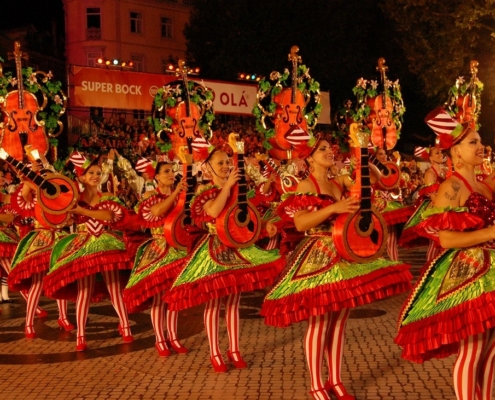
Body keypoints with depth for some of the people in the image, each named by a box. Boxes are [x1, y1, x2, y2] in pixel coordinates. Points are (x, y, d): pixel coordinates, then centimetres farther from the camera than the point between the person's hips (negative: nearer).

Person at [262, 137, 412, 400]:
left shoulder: (341, 182, 12)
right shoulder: (306, 186, -7)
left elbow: (375, 179, 16)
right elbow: (299, 223, -19)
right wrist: (333, 208, -26)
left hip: (344, 255, 7)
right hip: (318, 257, -7)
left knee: (339, 322, 11)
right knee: (319, 323, -3)